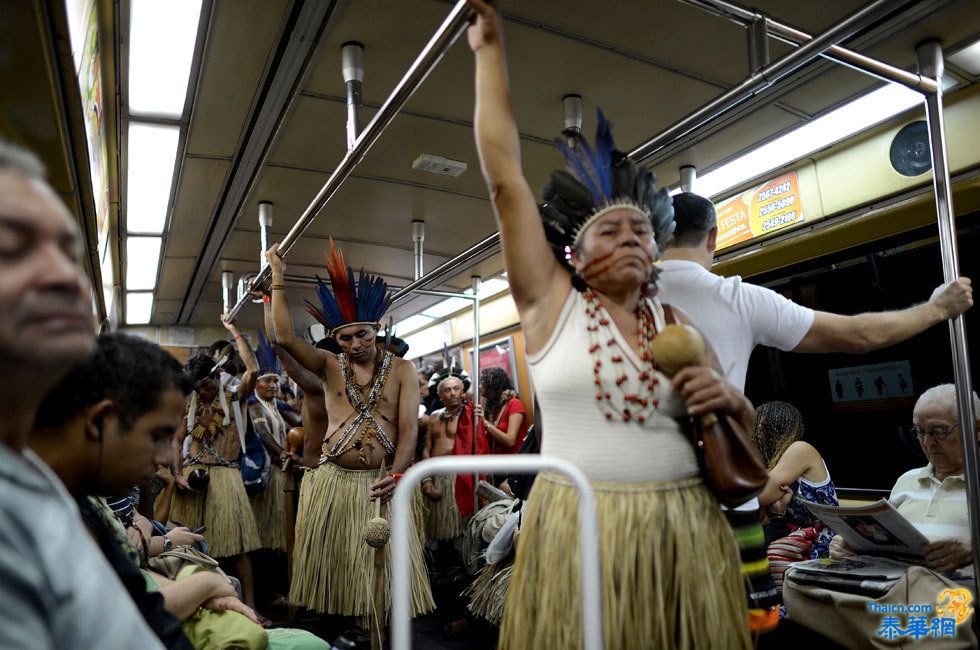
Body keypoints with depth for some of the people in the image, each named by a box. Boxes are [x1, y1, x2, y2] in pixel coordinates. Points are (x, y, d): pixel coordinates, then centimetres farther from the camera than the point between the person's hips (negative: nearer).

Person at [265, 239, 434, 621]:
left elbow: (409, 428, -5)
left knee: (383, 568, 1)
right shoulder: (329, 366, 6)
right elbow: (285, 338, -8)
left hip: (381, 484, -1)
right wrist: (278, 278, -8)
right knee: (330, 565, 8)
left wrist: (396, 475, -19)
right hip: (332, 482, 2)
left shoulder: (401, 370, 2)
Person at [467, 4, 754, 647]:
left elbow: (740, 428, 17)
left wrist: (730, 400, -7)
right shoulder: (551, 300, -1)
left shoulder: (677, 325, 8)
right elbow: (504, 172, -3)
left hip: (683, 532, 3)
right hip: (576, 528, -2)